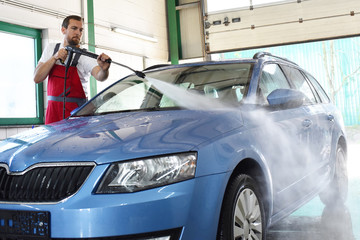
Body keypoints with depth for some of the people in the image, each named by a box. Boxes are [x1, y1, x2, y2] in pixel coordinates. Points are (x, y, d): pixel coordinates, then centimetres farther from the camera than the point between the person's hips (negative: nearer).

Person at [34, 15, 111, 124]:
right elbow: (37, 78, -1)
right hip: (53, 109, 3)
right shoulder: (51, 48, 8)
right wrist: (54, 58, -13)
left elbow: (99, 76, -23)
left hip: (76, 111, -3)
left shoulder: (84, 55, -5)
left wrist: (104, 69, -46)